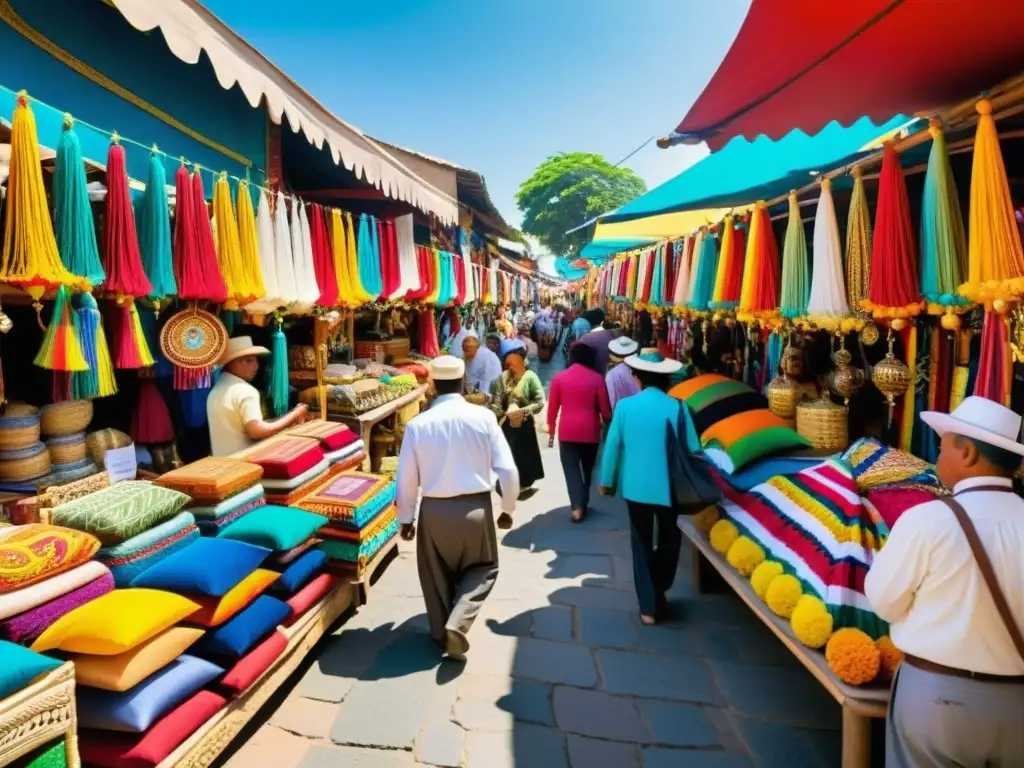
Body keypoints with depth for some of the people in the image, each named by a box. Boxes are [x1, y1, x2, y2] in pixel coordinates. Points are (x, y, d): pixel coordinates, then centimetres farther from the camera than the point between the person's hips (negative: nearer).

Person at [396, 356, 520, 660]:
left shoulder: (418, 424, -7)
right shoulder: (484, 417, -9)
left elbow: (406, 479, -1)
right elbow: (508, 470, -8)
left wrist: (406, 518, 14)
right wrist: (508, 508, 8)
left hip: (434, 511, 1)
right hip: (476, 509, 0)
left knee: (437, 575, 23)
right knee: (482, 569, 22)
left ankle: (441, 631, 35)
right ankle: (458, 622, 2)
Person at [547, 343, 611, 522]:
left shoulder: (559, 377, -2)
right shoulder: (597, 378, -4)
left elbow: (552, 406, 2)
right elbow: (605, 408, 0)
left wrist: (551, 427, 16)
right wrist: (607, 423, 19)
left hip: (567, 430, 0)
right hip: (590, 430, 1)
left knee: (571, 468, 3)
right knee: (588, 467, 17)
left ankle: (577, 506, -11)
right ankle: (584, 503, 26)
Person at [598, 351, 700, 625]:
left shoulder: (625, 406, -7)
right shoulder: (677, 407, -9)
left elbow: (612, 447, -3)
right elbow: (693, 449, -6)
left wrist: (606, 481, 11)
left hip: (635, 486, 1)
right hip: (669, 487, 0)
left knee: (641, 544, 15)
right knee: (669, 540, 23)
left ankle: (648, 607, 20)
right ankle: (657, 594, 35)